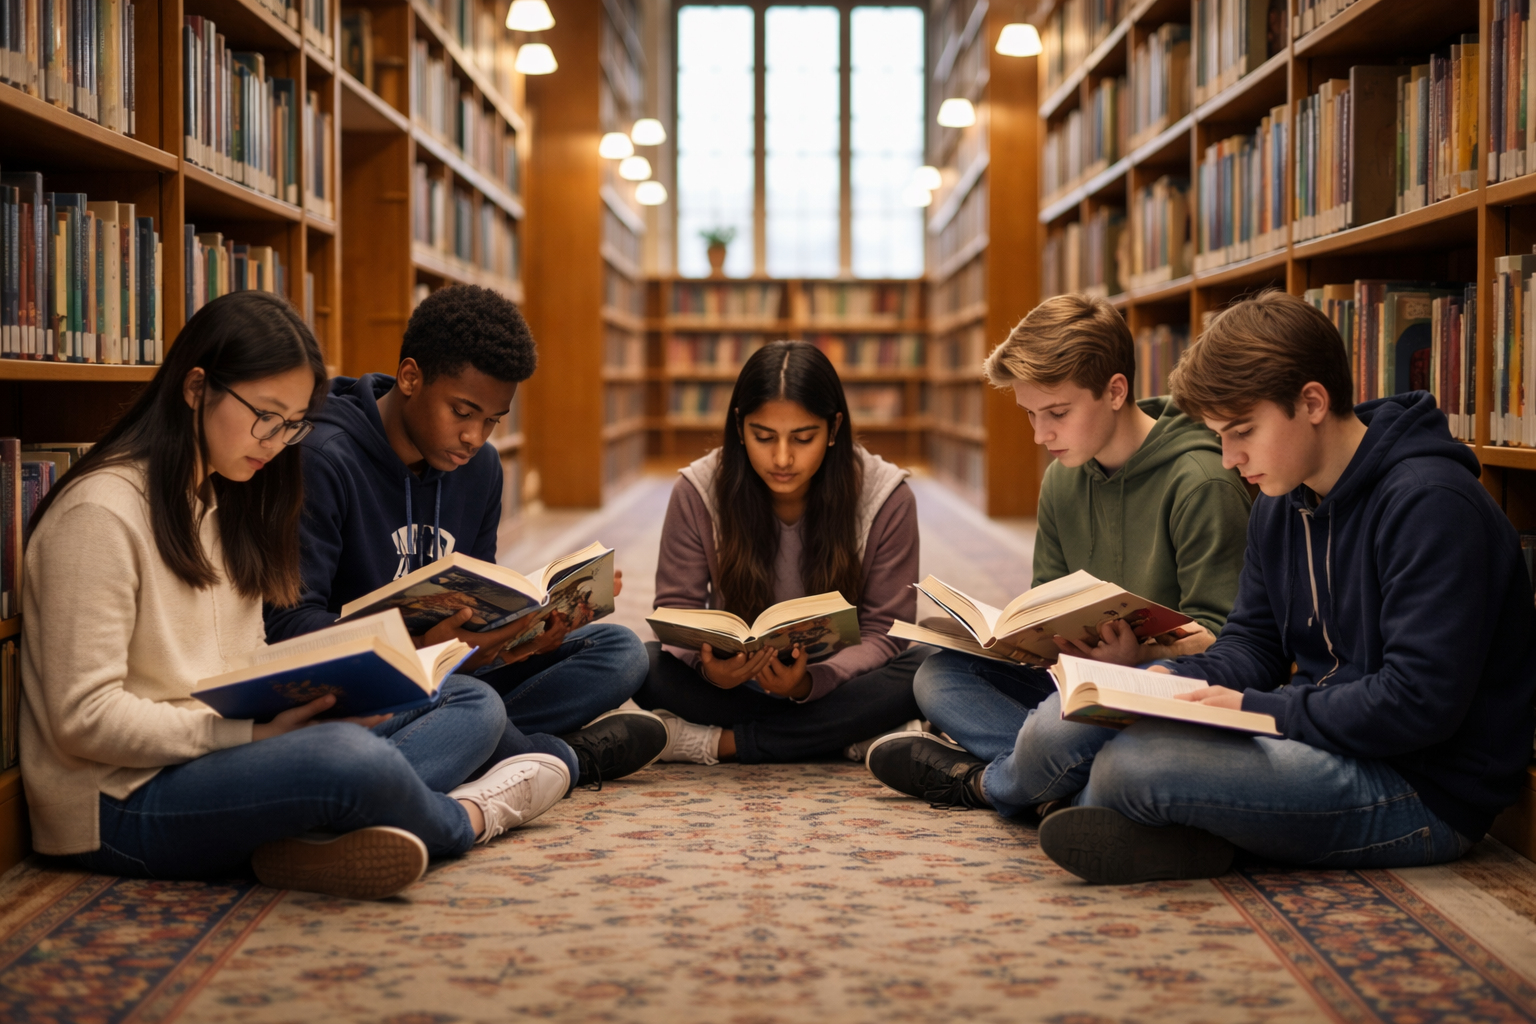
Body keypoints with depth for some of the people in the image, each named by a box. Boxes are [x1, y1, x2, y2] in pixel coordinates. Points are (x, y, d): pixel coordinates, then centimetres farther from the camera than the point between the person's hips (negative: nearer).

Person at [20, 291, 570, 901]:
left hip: (222, 755, 10)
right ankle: (458, 820, -2)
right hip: (125, 805, -9)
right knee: (350, 760, -37)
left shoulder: (224, 502, 17)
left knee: (473, 703, 0)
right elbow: (84, 718, -18)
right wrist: (255, 730, -21)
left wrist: (319, 694, -6)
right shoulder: (101, 512, -13)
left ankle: (322, 833, -27)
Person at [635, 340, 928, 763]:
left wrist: (810, 683, -34)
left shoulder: (886, 498, -13)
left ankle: (719, 742, -27)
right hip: (732, 680, 0)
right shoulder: (698, 493, -11)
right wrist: (707, 666, -32)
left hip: (834, 684, 0)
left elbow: (883, 633, -13)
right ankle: (848, 737, -24)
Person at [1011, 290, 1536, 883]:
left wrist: (1256, 709, -19)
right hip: (1320, 739, 9)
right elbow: (1252, 644, 16)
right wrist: (1170, 681, -6)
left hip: (1425, 790, -8)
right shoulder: (1281, 506, 11)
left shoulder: (1431, 505, -18)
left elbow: (1420, 703, -24)